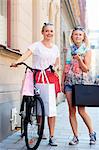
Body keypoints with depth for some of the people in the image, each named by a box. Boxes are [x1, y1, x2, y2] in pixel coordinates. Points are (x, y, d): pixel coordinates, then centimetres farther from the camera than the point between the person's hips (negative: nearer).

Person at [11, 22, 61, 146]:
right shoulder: (36, 45, 1)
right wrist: (17, 62, -35)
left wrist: (55, 67, 1)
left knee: (52, 107, 0)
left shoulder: (55, 48, 16)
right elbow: (26, 55, -16)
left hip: (51, 77, 3)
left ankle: (52, 137, 5)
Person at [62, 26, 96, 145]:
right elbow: (65, 68, 14)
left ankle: (92, 133, 14)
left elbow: (86, 69, -5)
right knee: (71, 110, 2)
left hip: (81, 82, -4)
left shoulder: (87, 50, 1)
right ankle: (75, 136, 11)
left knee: (81, 111, -7)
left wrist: (79, 59, -21)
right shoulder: (69, 50, 12)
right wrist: (62, 83, 10)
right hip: (69, 82, 4)